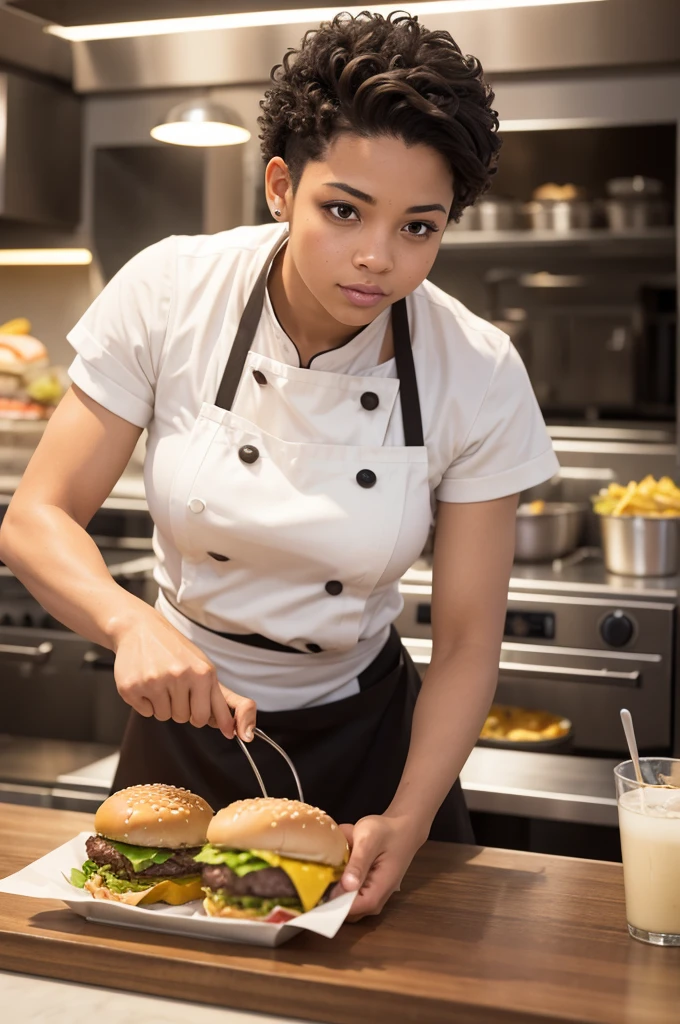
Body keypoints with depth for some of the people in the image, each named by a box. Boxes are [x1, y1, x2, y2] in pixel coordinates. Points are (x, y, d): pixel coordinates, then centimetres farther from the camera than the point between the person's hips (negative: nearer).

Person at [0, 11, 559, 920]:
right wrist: (133, 622, -35)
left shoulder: (478, 376, -19)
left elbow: (467, 645, -13)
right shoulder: (171, 293, -19)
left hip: (362, 737, 0)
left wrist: (409, 821, -27)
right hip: (182, 719, 1)